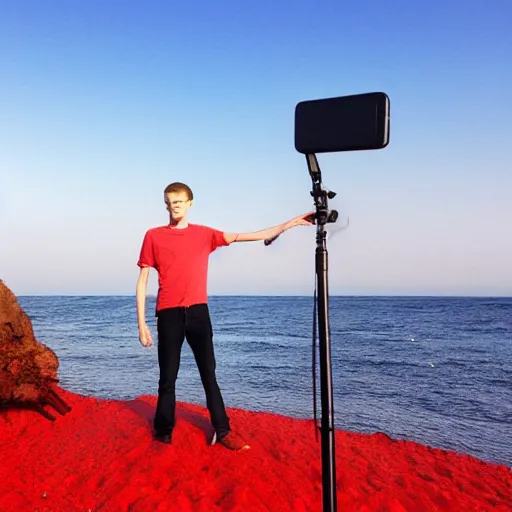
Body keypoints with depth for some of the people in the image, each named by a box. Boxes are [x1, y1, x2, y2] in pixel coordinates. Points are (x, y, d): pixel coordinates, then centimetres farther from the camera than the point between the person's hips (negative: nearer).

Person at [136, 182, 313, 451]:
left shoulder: (204, 234, 9)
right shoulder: (153, 236, 2)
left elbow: (241, 236, 8)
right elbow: (142, 281, 2)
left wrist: (287, 225, 4)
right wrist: (141, 323, -4)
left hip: (198, 312, 2)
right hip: (168, 315, -2)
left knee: (209, 373, 7)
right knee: (168, 377, 5)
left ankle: (222, 430, 14)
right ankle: (163, 433, 18)